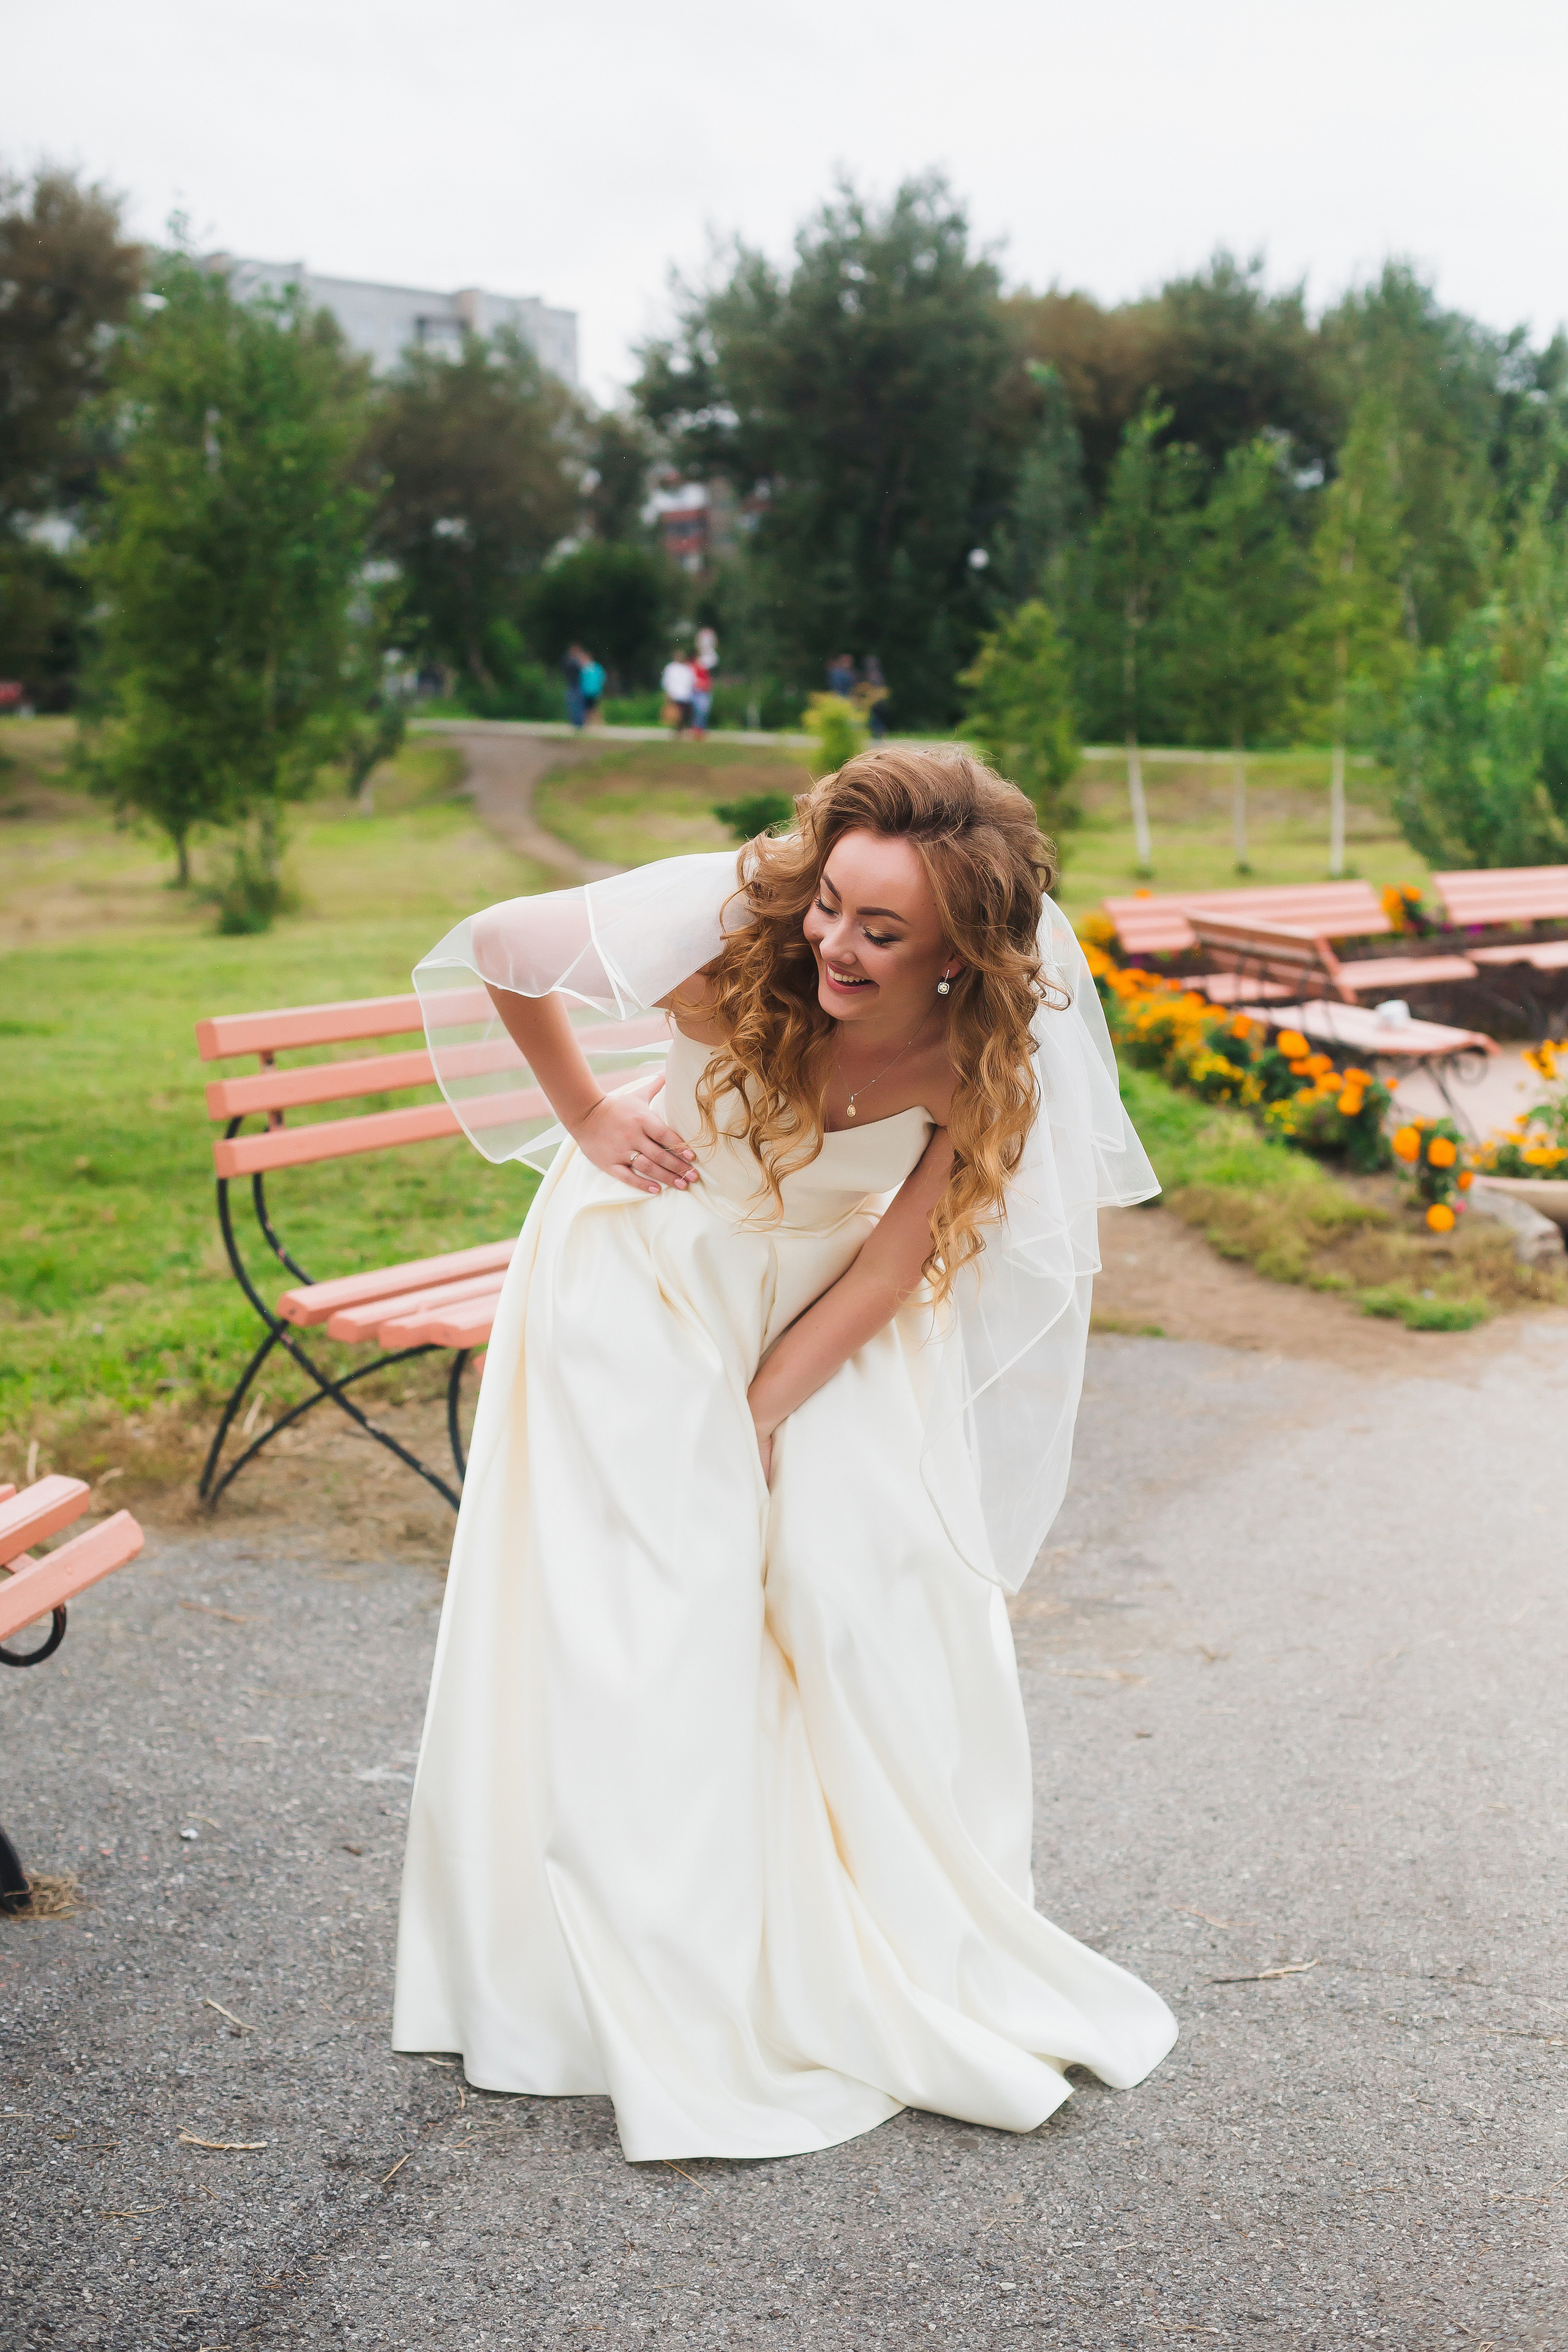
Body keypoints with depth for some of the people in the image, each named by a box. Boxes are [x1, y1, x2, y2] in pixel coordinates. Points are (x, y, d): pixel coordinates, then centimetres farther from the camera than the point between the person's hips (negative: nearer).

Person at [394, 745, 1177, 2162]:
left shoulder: (998, 1051, -24)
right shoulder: (725, 931, -31)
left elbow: (899, 1259, -16)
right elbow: (498, 949, -13)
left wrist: (764, 1408, -15)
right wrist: (585, 1117, -7)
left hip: (836, 1306, 2)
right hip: (659, 1265, -2)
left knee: (876, 1593, -2)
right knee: (650, 1609, -5)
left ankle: (922, 1965, 19)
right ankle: (683, 2012, 7)